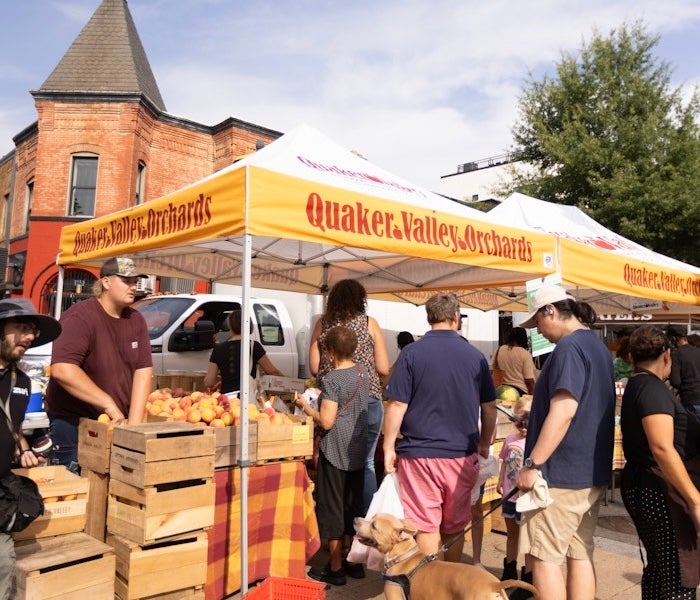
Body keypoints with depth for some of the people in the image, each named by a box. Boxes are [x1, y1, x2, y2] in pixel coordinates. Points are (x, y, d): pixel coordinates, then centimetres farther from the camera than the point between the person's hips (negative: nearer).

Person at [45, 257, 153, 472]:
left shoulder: (136, 320, 2)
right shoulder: (80, 317, -17)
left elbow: (143, 370, -2)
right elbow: (62, 369, -29)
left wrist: (134, 422, -11)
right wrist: (108, 404, -27)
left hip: (117, 421, 6)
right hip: (73, 421, -5)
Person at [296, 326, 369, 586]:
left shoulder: (332, 379, -19)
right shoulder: (362, 372, 4)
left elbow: (326, 421, -21)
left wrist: (305, 406, -7)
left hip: (335, 454, -7)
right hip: (357, 452, 7)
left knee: (332, 508, 5)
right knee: (354, 506, 16)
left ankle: (335, 568, 15)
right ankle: (355, 562, 27)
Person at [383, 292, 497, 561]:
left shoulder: (412, 353, -7)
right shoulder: (476, 356, 2)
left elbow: (396, 405, -10)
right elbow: (489, 408, 10)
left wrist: (389, 447, -2)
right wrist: (484, 445, 23)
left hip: (420, 454, -3)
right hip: (462, 455, 4)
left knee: (426, 526, 6)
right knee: (454, 526, 17)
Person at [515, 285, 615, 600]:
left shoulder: (569, 347, -17)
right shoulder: (598, 346, 14)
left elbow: (563, 412, -25)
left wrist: (532, 463, -22)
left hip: (561, 473, -10)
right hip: (592, 472, 10)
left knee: (543, 556, 0)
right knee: (580, 555, 14)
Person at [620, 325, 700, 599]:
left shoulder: (635, 386, 13)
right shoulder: (653, 388, -17)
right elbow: (662, 449, -26)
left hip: (641, 484, 10)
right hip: (661, 489, -10)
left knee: (658, 568, 20)